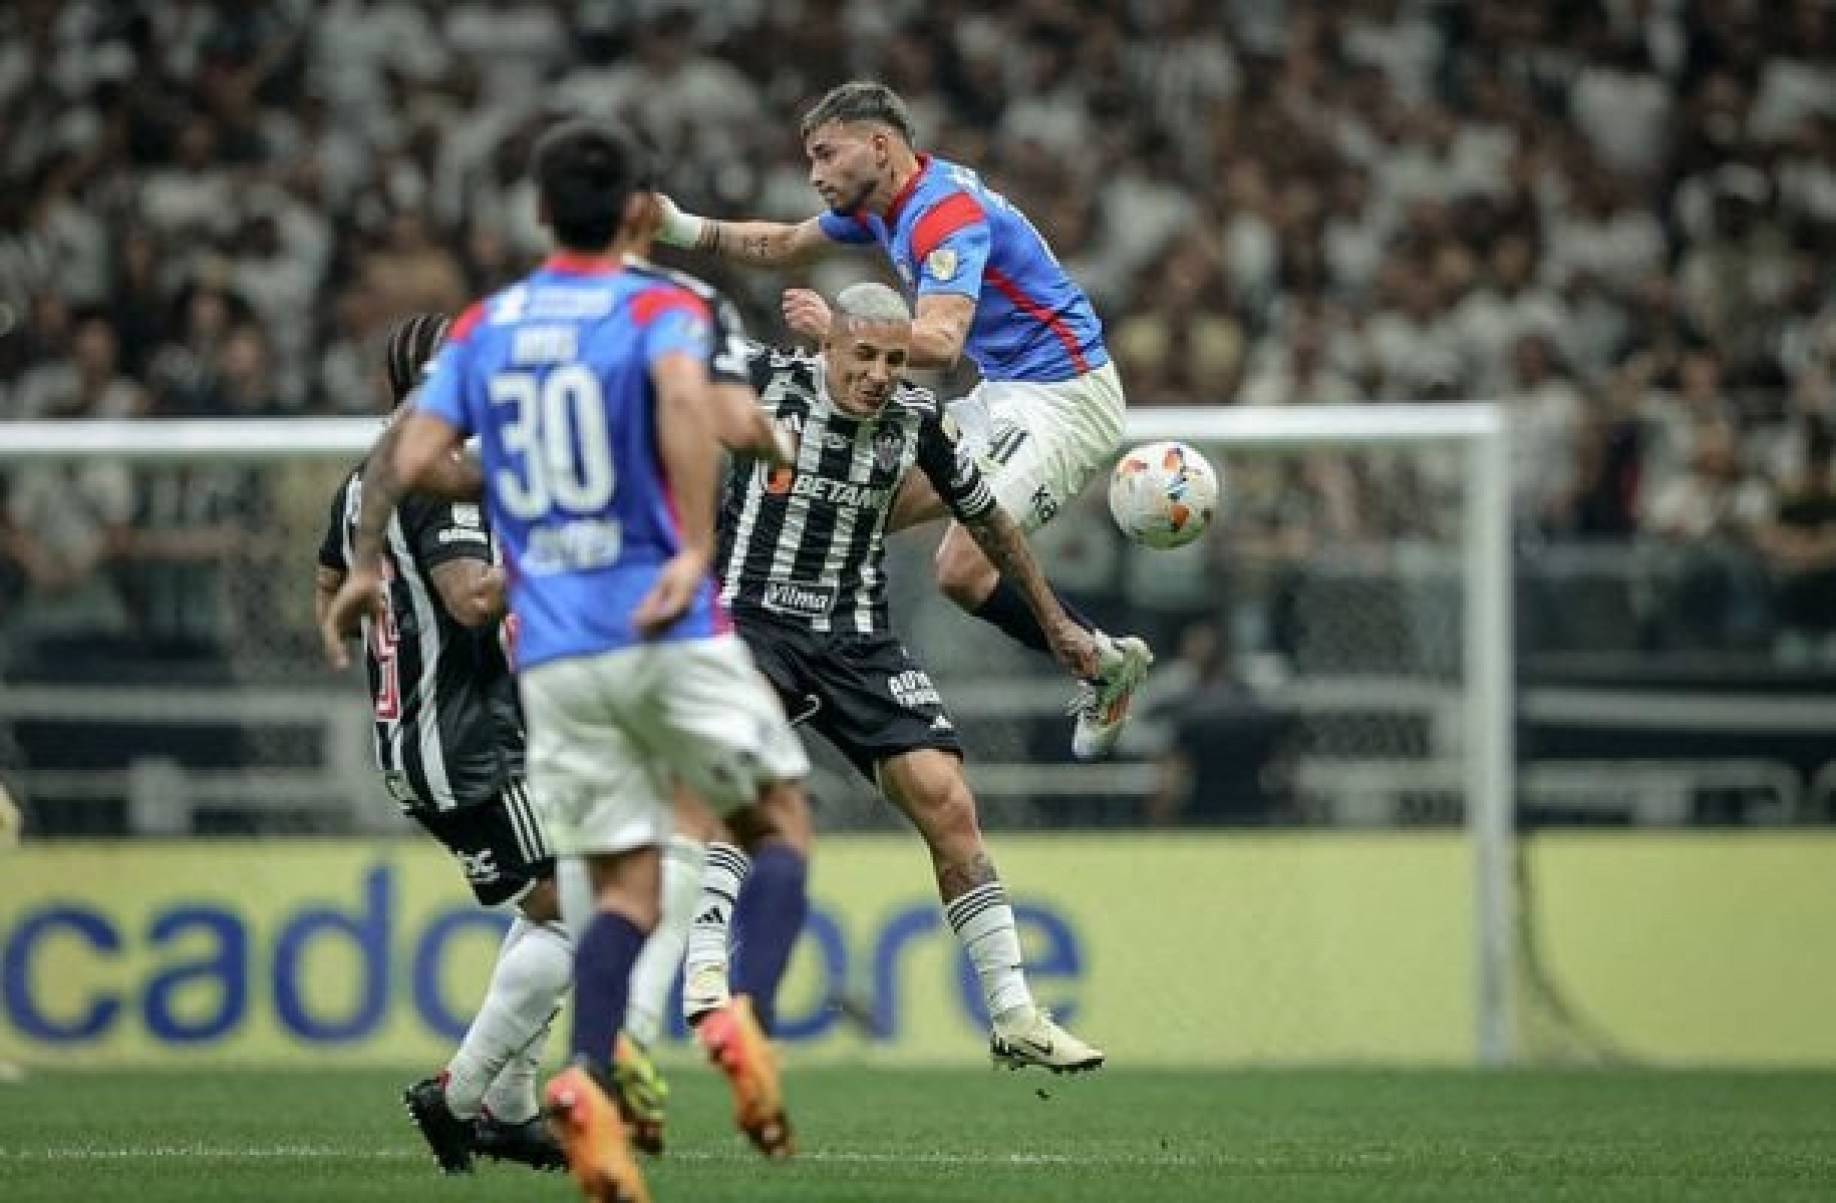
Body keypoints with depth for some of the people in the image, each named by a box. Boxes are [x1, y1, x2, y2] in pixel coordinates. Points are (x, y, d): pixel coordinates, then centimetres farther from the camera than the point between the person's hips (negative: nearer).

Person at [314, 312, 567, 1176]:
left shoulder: (363, 482, 14)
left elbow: (330, 597, 25)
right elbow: (472, 598, -29)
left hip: (407, 742, 10)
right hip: (468, 742, -10)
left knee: (550, 907, 19)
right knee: (571, 918, -10)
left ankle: (508, 1111, 18)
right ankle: (459, 1096, -9)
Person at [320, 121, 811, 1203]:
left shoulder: (481, 329, 12)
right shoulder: (659, 308, -2)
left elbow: (410, 458, 4)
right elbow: (684, 397, -24)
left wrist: (365, 568, 20)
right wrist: (696, 551, -26)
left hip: (553, 656, 4)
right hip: (673, 632, -4)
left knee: (626, 890, 8)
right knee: (782, 830, 12)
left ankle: (589, 1076, -18)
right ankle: (746, 1014, -15)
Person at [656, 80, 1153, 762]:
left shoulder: (946, 213, -23)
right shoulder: (880, 206, 7)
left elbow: (941, 341, -38)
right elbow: (785, 245, 25)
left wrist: (840, 330, -51)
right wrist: (690, 231, 11)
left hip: (1062, 396, -11)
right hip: (1005, 392, 11)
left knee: (962, 571, -19)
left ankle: (1108, 663, 2)